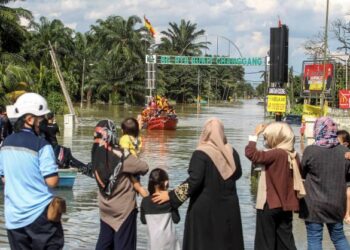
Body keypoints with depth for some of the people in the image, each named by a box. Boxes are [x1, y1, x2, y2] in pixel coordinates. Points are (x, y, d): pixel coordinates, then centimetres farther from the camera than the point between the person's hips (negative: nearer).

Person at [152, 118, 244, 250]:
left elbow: (193, 181, -22)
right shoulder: (231, 152, 2)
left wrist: (171, 195, -18)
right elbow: (237, 174, 17)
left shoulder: (201, 154, -15)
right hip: (228, 207, 5)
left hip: (206, 208, -5)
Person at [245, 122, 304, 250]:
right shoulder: (293, 155, 5)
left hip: (270, 204, -7)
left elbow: (251, 153, -23)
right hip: (285, 204, 7)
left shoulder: (276, 154, -20)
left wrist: (255, 134, -12)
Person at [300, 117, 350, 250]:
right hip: (337, 203, 4)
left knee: (314, 239, 4)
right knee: (339, 237, 17)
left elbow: (302, 174, 1)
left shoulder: (310, 150, -14)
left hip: (314, 204, -3)